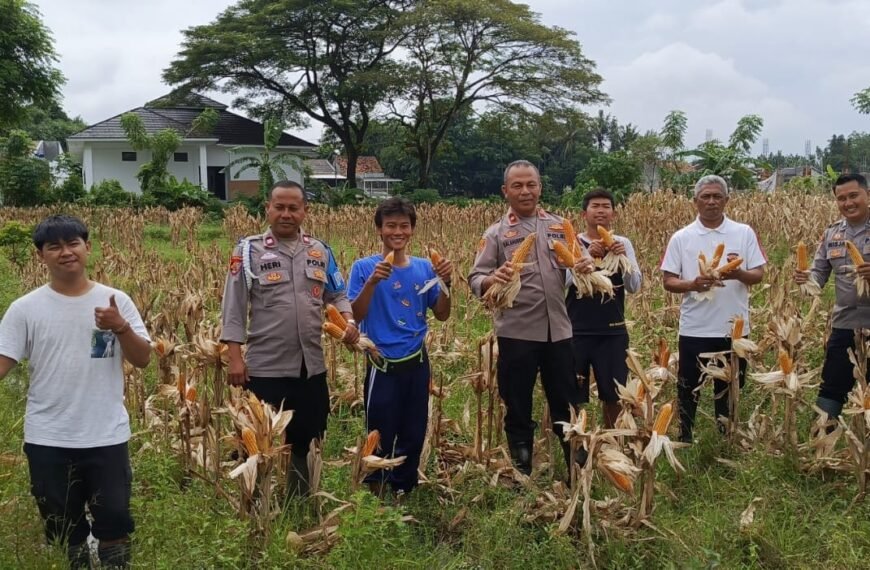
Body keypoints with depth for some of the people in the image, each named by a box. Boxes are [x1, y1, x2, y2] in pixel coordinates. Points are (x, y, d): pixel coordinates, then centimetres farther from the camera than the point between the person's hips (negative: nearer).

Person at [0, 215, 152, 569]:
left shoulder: (115, 301, -3)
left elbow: (142, 359, -2)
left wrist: (121, 328, -21)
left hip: (107, 435, -1)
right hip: (47, 439, 1)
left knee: (114, 520, 9)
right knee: (64, 525, 16)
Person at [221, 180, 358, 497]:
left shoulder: (320, 251, 8)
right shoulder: (249, 250, -4)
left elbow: (337, 295, 15)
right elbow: (233, 308, -4)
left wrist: (349, 320, -6)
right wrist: (235, 357, -10)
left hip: (312, 366, 4)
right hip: (266, 367, -4)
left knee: (307, 440, 16)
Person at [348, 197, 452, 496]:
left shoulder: (424, 267, 3)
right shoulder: (364, 267, -7)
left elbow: (442, 315, 5)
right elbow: (355, 316, -14)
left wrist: (446, 283, -11)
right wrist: (372, 282, -26)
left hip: (417, 362, 4)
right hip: (383, 366, -4)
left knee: (414, 434, 13)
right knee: (381, 437, 6)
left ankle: (403, 492, 31)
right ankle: (377, 496, 24)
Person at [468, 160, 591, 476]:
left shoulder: (559, 226, 9)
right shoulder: (496, 234, -1)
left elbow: (579, 263, 14)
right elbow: (475, 280, -7)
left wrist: (587, 266, -10)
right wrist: (493, 280, -29)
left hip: (558, 330, 3)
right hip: (517, 333, -3)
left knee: (567, 405, 14)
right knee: (518, 408, 8)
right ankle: (521, 475, 23)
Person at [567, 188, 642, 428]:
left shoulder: (623, 243, 4)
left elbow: (634, 287, -3)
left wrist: (622, 258, -19)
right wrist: (586, 255, -25)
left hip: (613, 331, 2)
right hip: (577, 330, -2)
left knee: (613, 394, 12)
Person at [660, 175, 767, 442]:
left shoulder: (744, 233, 1)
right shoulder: (681, 238, -1)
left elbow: (759, 275, 1)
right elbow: (668, 281, -1)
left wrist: (739, 274, -22)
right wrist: (693, 284, -21)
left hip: (734, 328, 1)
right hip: (694, 329, -1)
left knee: (730, 389, 14)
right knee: (689, 388, 7)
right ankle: (685, 439, 22)